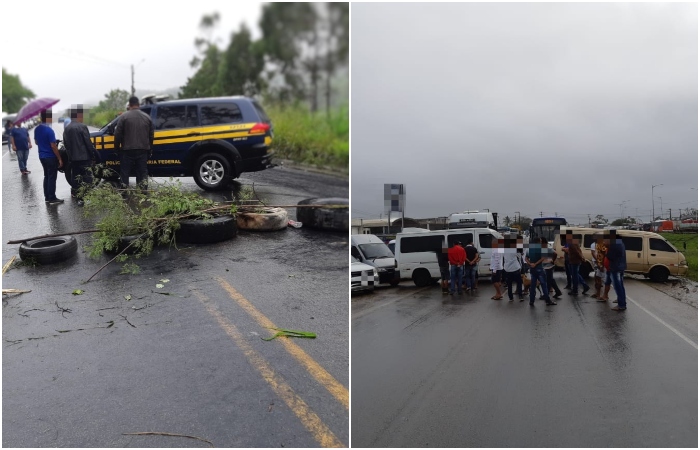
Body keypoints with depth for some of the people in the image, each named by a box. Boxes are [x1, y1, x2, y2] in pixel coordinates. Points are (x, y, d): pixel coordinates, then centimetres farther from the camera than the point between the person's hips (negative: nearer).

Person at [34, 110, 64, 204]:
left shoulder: (37, 129, 6)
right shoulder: (49, 130, -20)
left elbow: (36, 142, 18)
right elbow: (53, 146, -20)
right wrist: (60, 159, -14)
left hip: (42, 156, 8)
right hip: (50, 157, -8)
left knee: (46, 176, 15)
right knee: (52, 178, -3)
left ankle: (47, 197, 19)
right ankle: (52, 199, 0)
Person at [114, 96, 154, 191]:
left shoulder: (124, 117, -5)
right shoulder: (147, 117, 7)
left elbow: (117, 134, -7)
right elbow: (151, 136, 9)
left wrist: (117, 147, 4)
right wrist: (150, 149, 16)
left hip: (127, 151, -3)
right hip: (143, 151, 3)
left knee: (125, 173, 6)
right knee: (143, 173, 7)